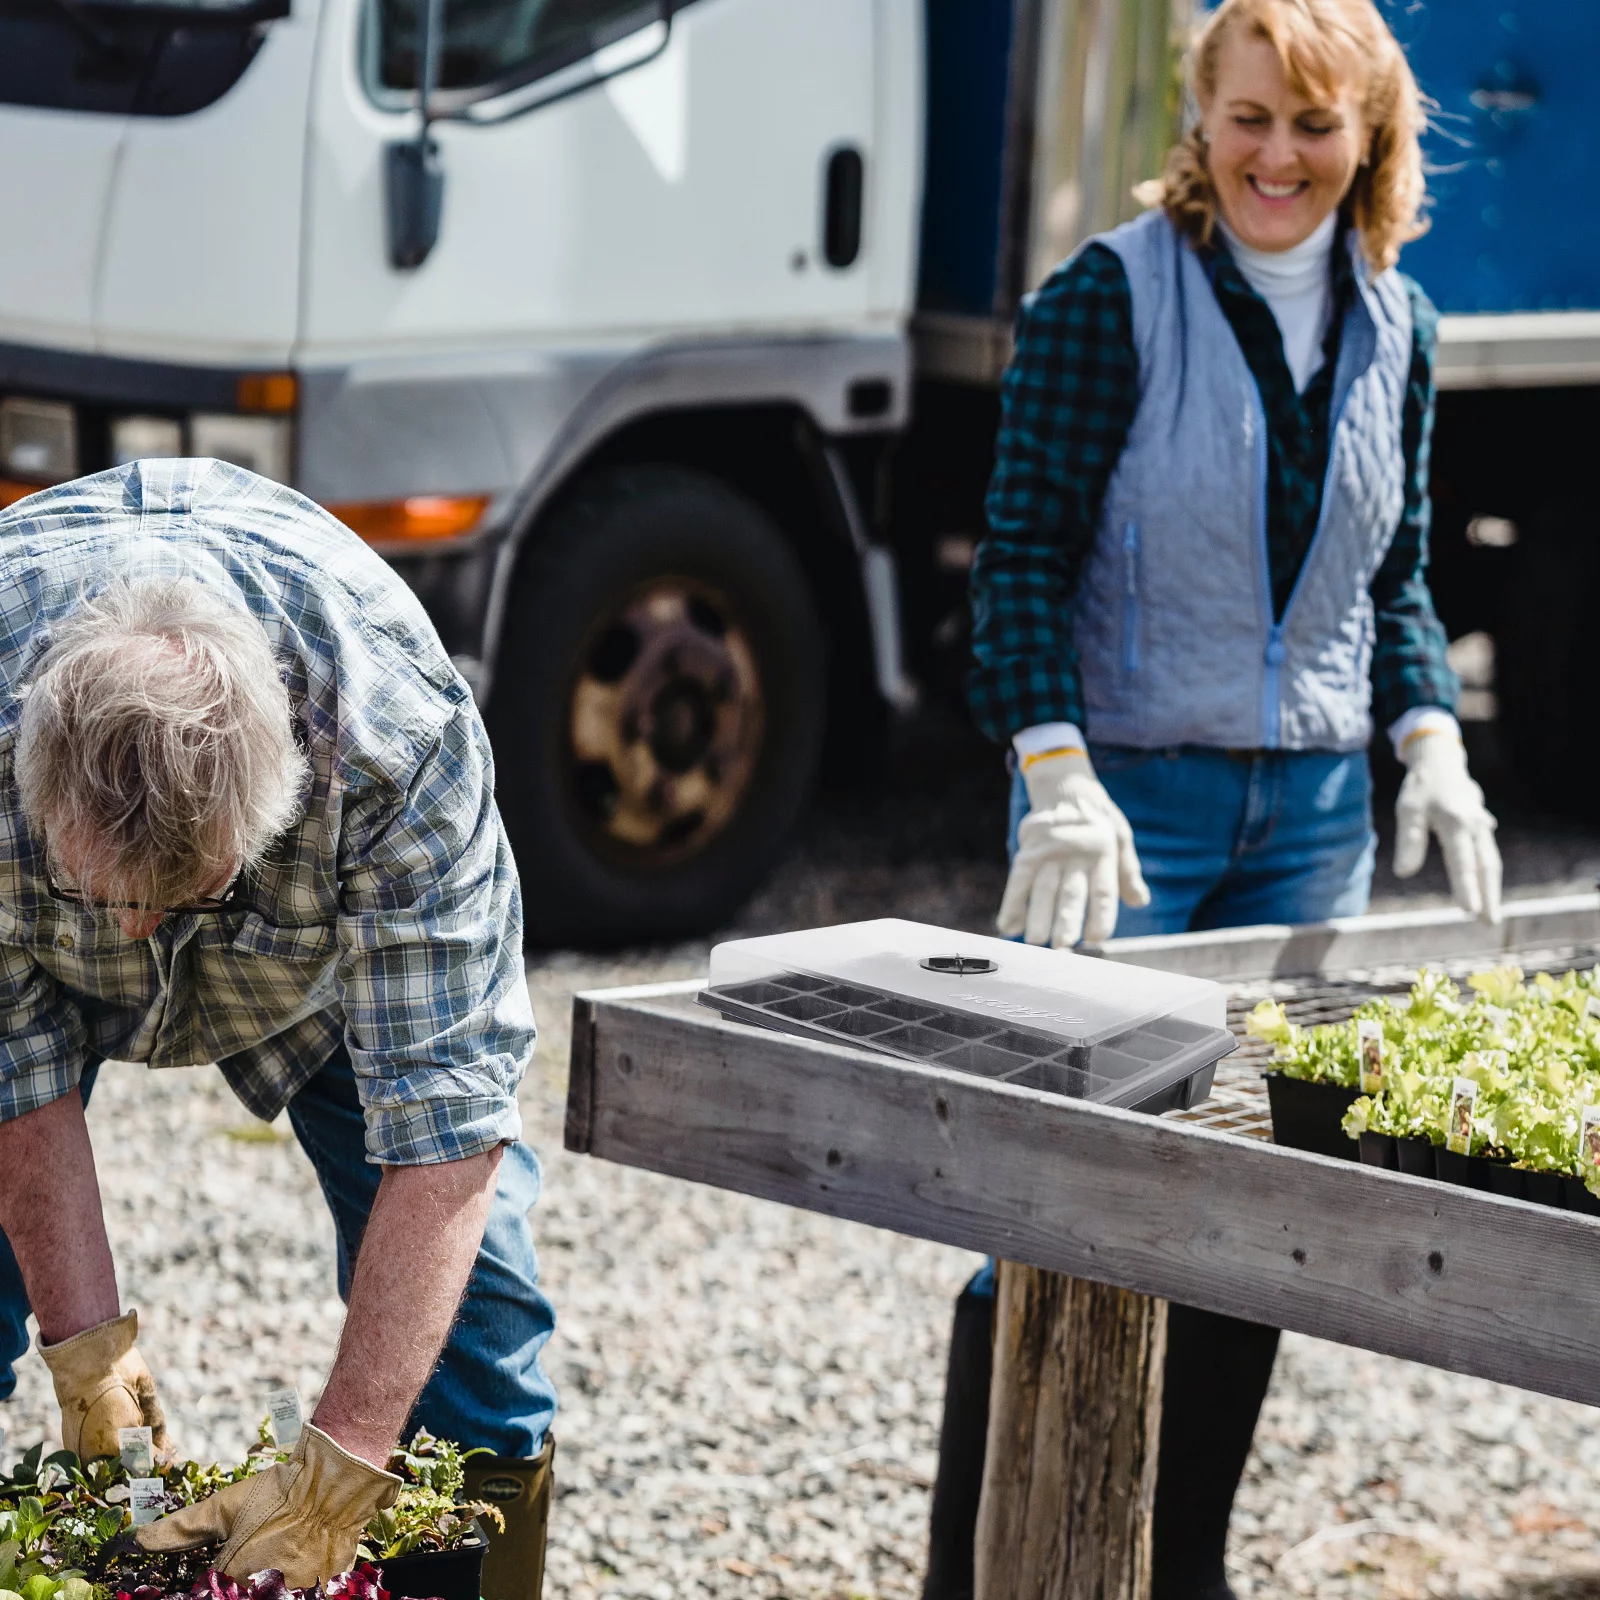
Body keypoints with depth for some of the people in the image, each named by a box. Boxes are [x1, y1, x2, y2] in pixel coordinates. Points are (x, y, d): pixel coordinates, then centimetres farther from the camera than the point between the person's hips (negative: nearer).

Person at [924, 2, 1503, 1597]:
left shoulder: (1393, 330, 9)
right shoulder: (1110, 301, -8)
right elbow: (1023, 556, -10)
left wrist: (1431, 740, 2)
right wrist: (1059, 780, -20)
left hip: (1312, 809, 6)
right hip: (1128, 794, -5)